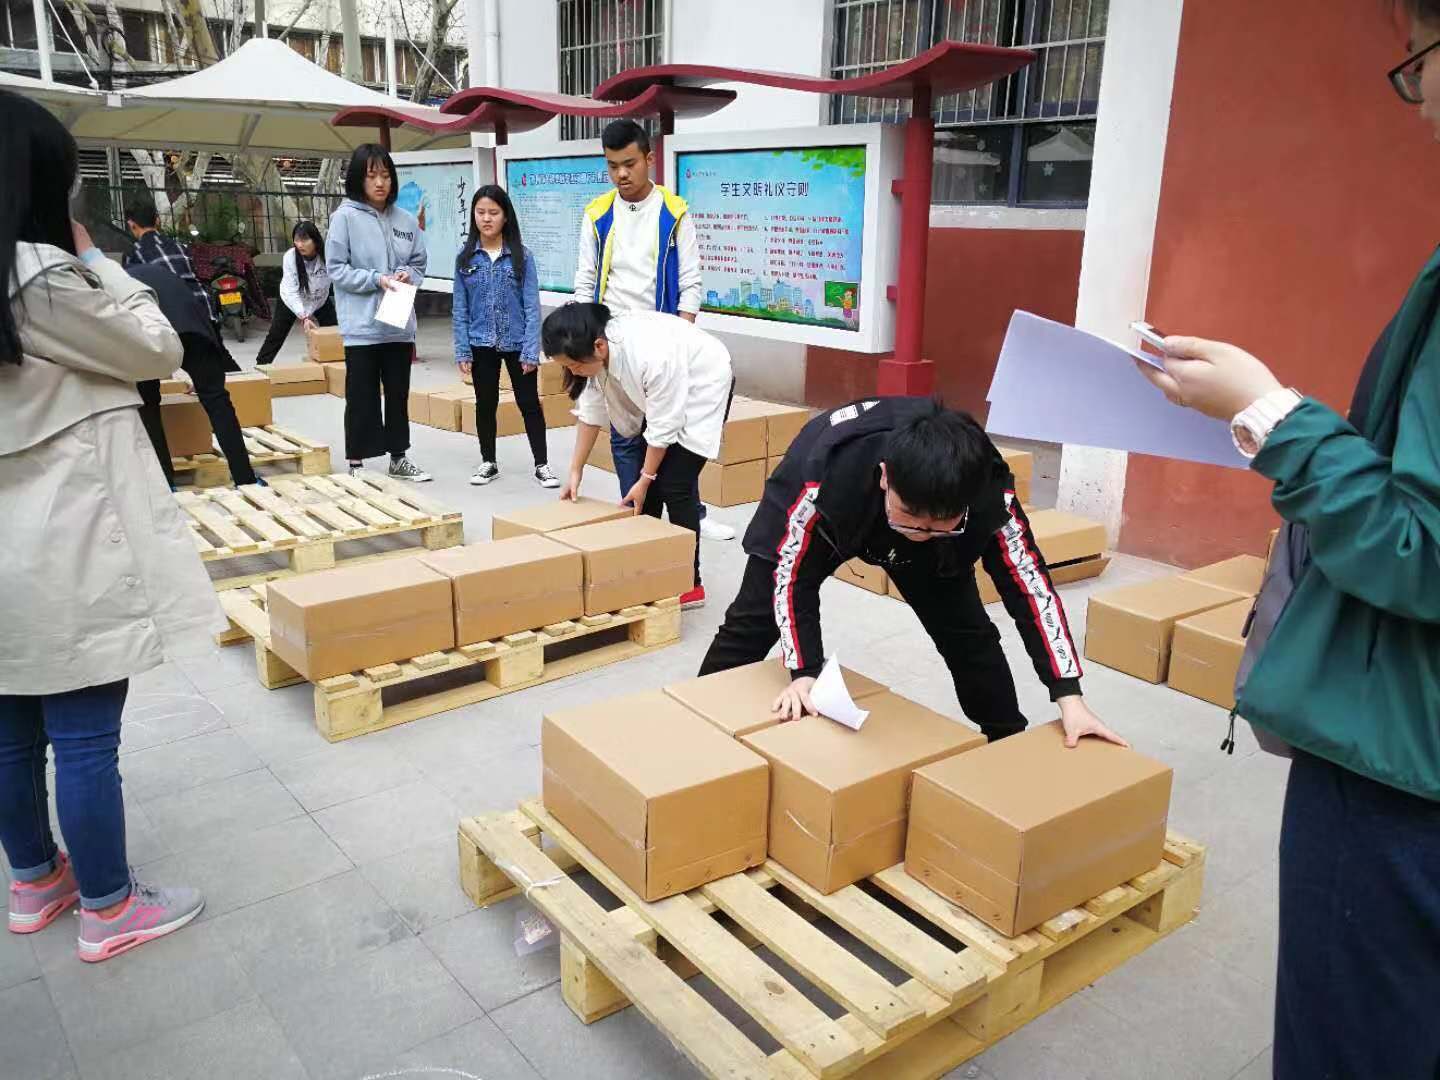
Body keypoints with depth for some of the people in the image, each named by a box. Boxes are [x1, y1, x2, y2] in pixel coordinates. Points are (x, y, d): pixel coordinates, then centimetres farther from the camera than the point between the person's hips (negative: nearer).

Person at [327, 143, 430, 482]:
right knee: (362, 398, 2)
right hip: (362, 325, -4)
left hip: (400, 324, 4)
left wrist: (407, 274, -8)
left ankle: (399, 458, 26)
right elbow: (336, 268, -8)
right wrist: (377, 279, -17)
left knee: (398, 395, 14)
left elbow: (419, 263, 13)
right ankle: (356, 463, 12)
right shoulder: (345, 217, -6)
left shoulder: (406, 220, 6)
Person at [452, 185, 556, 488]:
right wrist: (462, 351, -3)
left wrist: (531, 350, -12)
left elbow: (532, 306, -7)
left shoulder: (521, 257, -5)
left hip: (517, 343, -2)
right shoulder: (465, 258, 0)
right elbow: (460, 309, 2)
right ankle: (488, 462, 26)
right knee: (485, 404, 13)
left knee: (529, 403, 4)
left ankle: (542, 464, 12)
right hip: (481, 345, 2)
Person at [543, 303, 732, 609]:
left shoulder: (651, 356, -41)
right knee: (648, 483, 4)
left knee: (675, 485, -11)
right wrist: (575, 472, -7)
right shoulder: (596, 352, -19)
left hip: (702, 386, -7)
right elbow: (590, 412, -7)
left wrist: (645, 479, -17)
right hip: (659, 394, 7)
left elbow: (662, 427, -29)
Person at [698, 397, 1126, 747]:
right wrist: (803, 673, -33)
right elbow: (792, 575, -30)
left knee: (968, 631, -4)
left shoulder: (990, 492, -38)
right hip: (819, 514, -1)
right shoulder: (823, 476, -45)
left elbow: (1029, 585, -26)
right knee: (754, 621, 0)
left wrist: (1069, 697, -28)